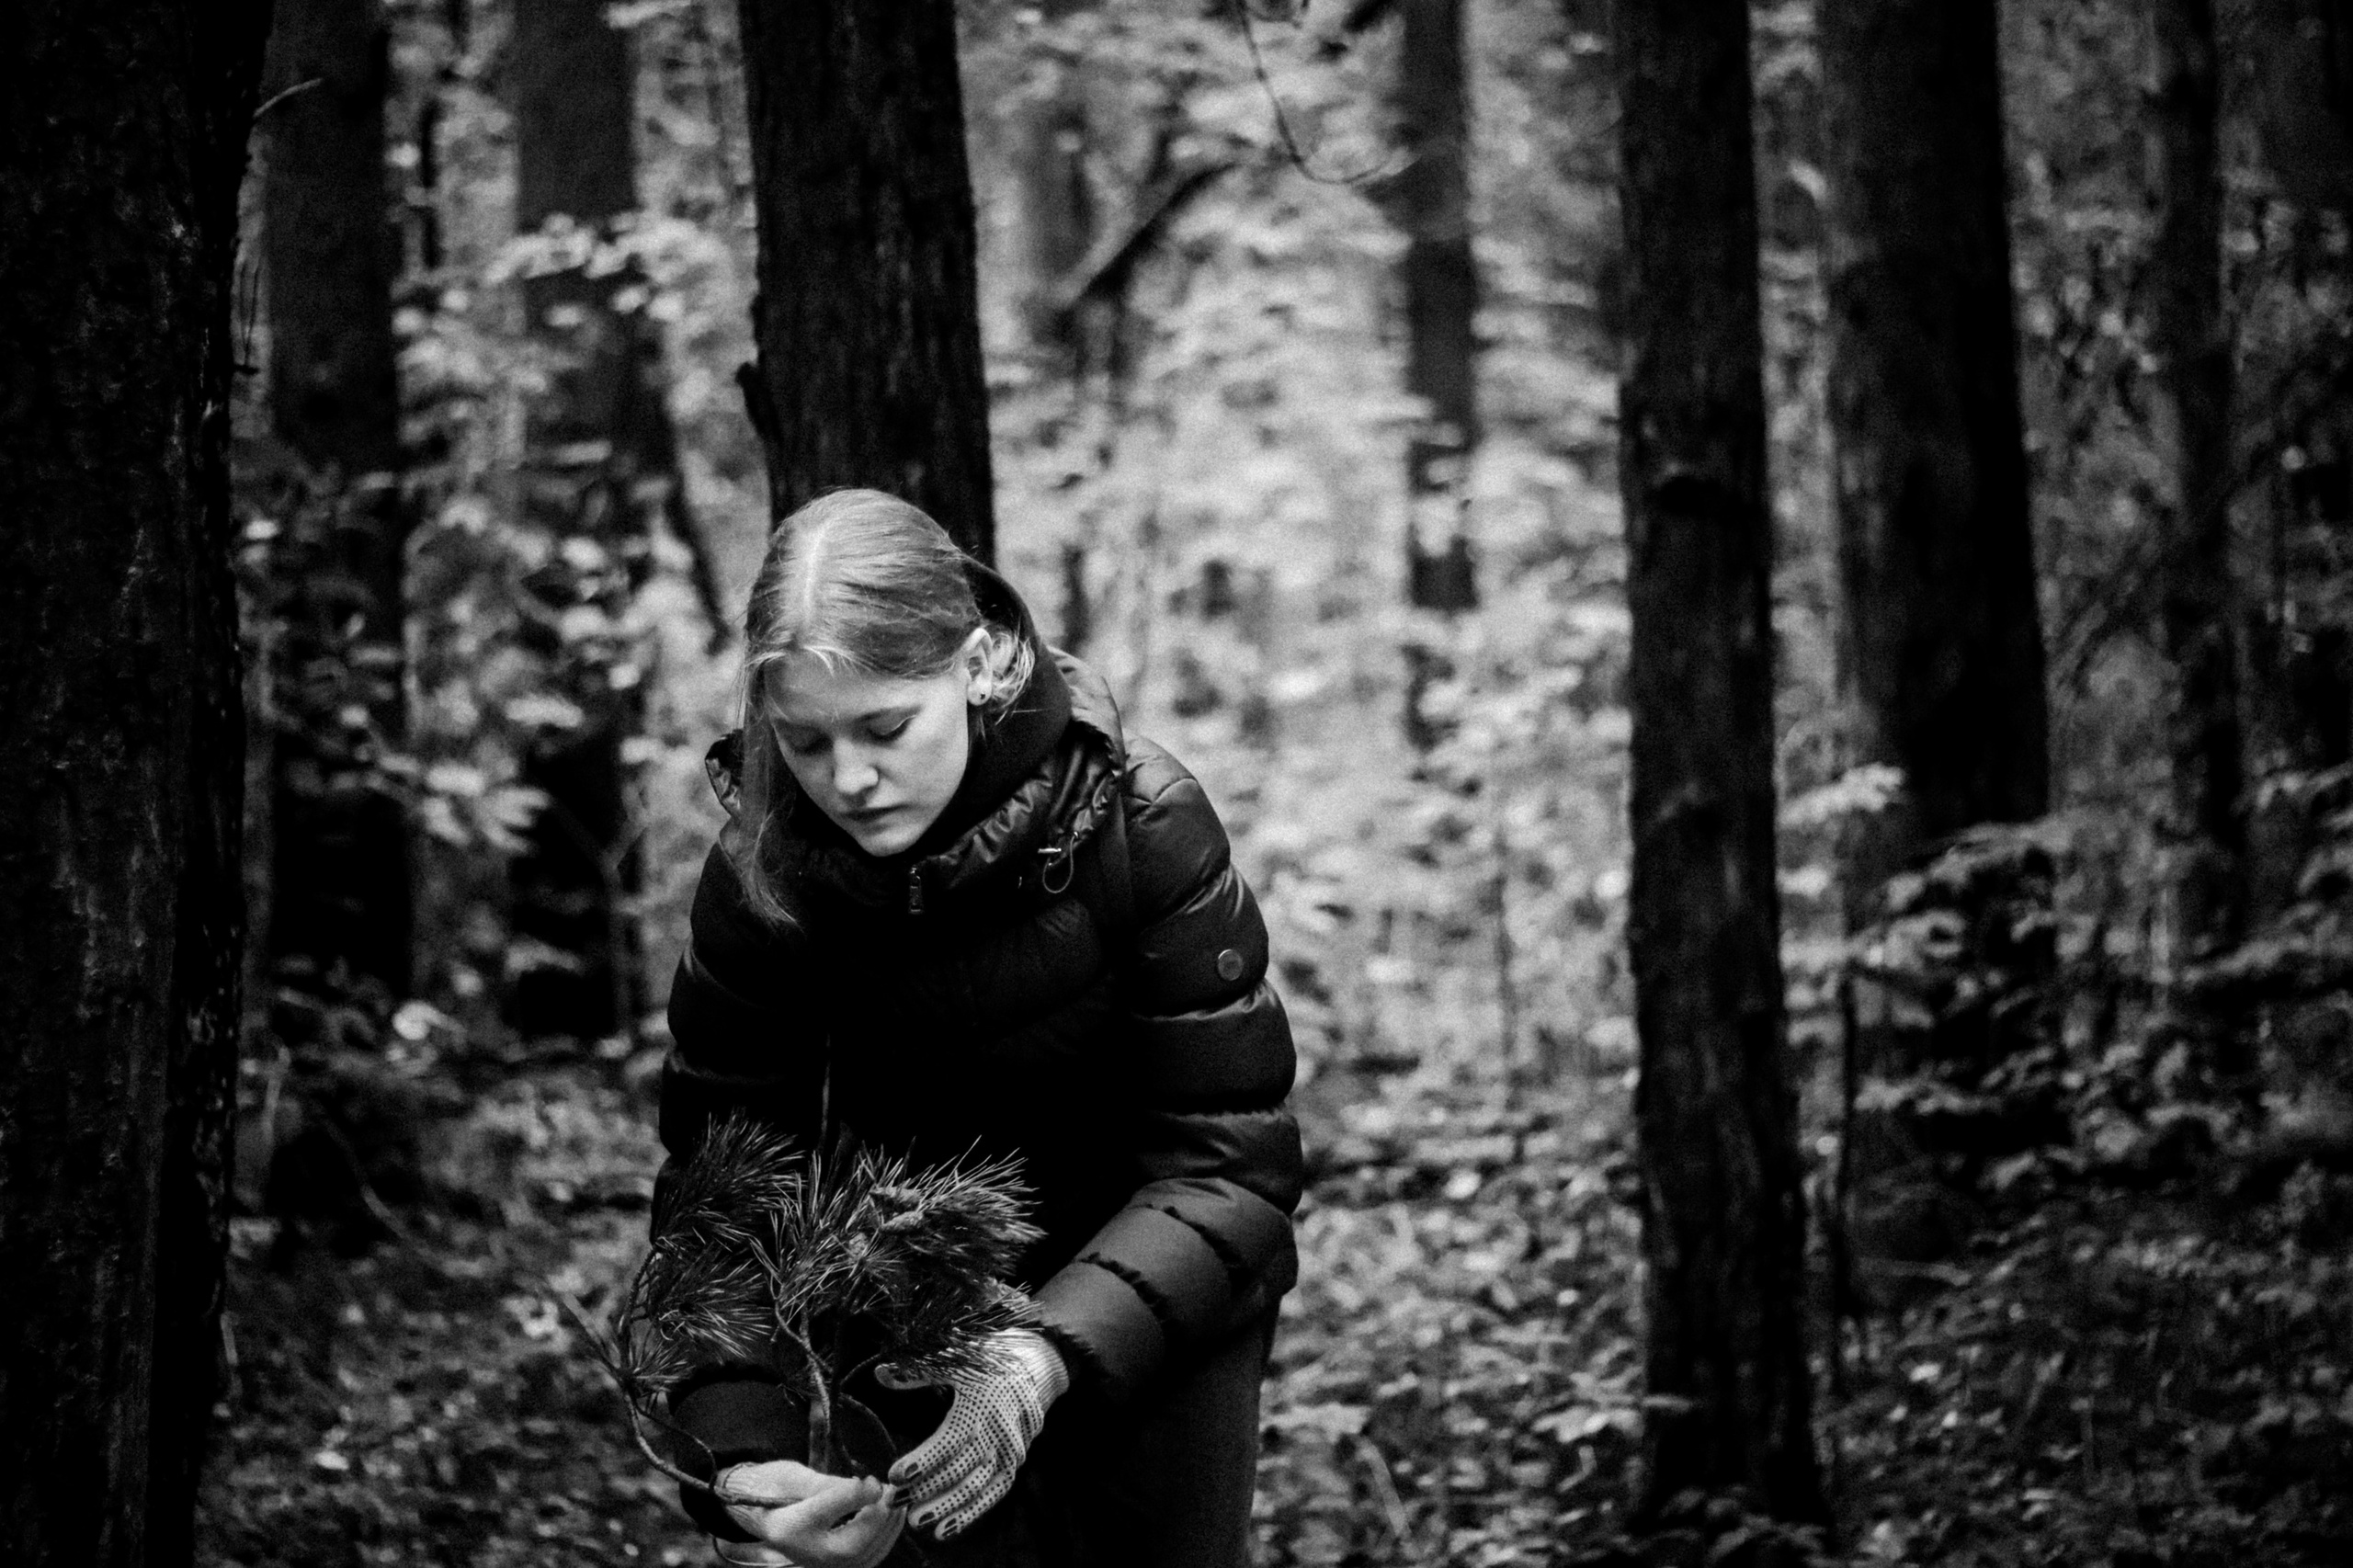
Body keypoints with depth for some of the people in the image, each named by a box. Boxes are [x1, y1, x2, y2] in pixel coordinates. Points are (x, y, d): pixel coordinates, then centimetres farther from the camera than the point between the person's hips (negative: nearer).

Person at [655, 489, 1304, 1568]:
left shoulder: (1138, 826, -25)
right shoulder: (759, 882, -18)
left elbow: (1227, 1165, -25)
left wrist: (1047, 1361, -40)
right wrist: (740, 1462, -33)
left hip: (1156, 1316, -1)